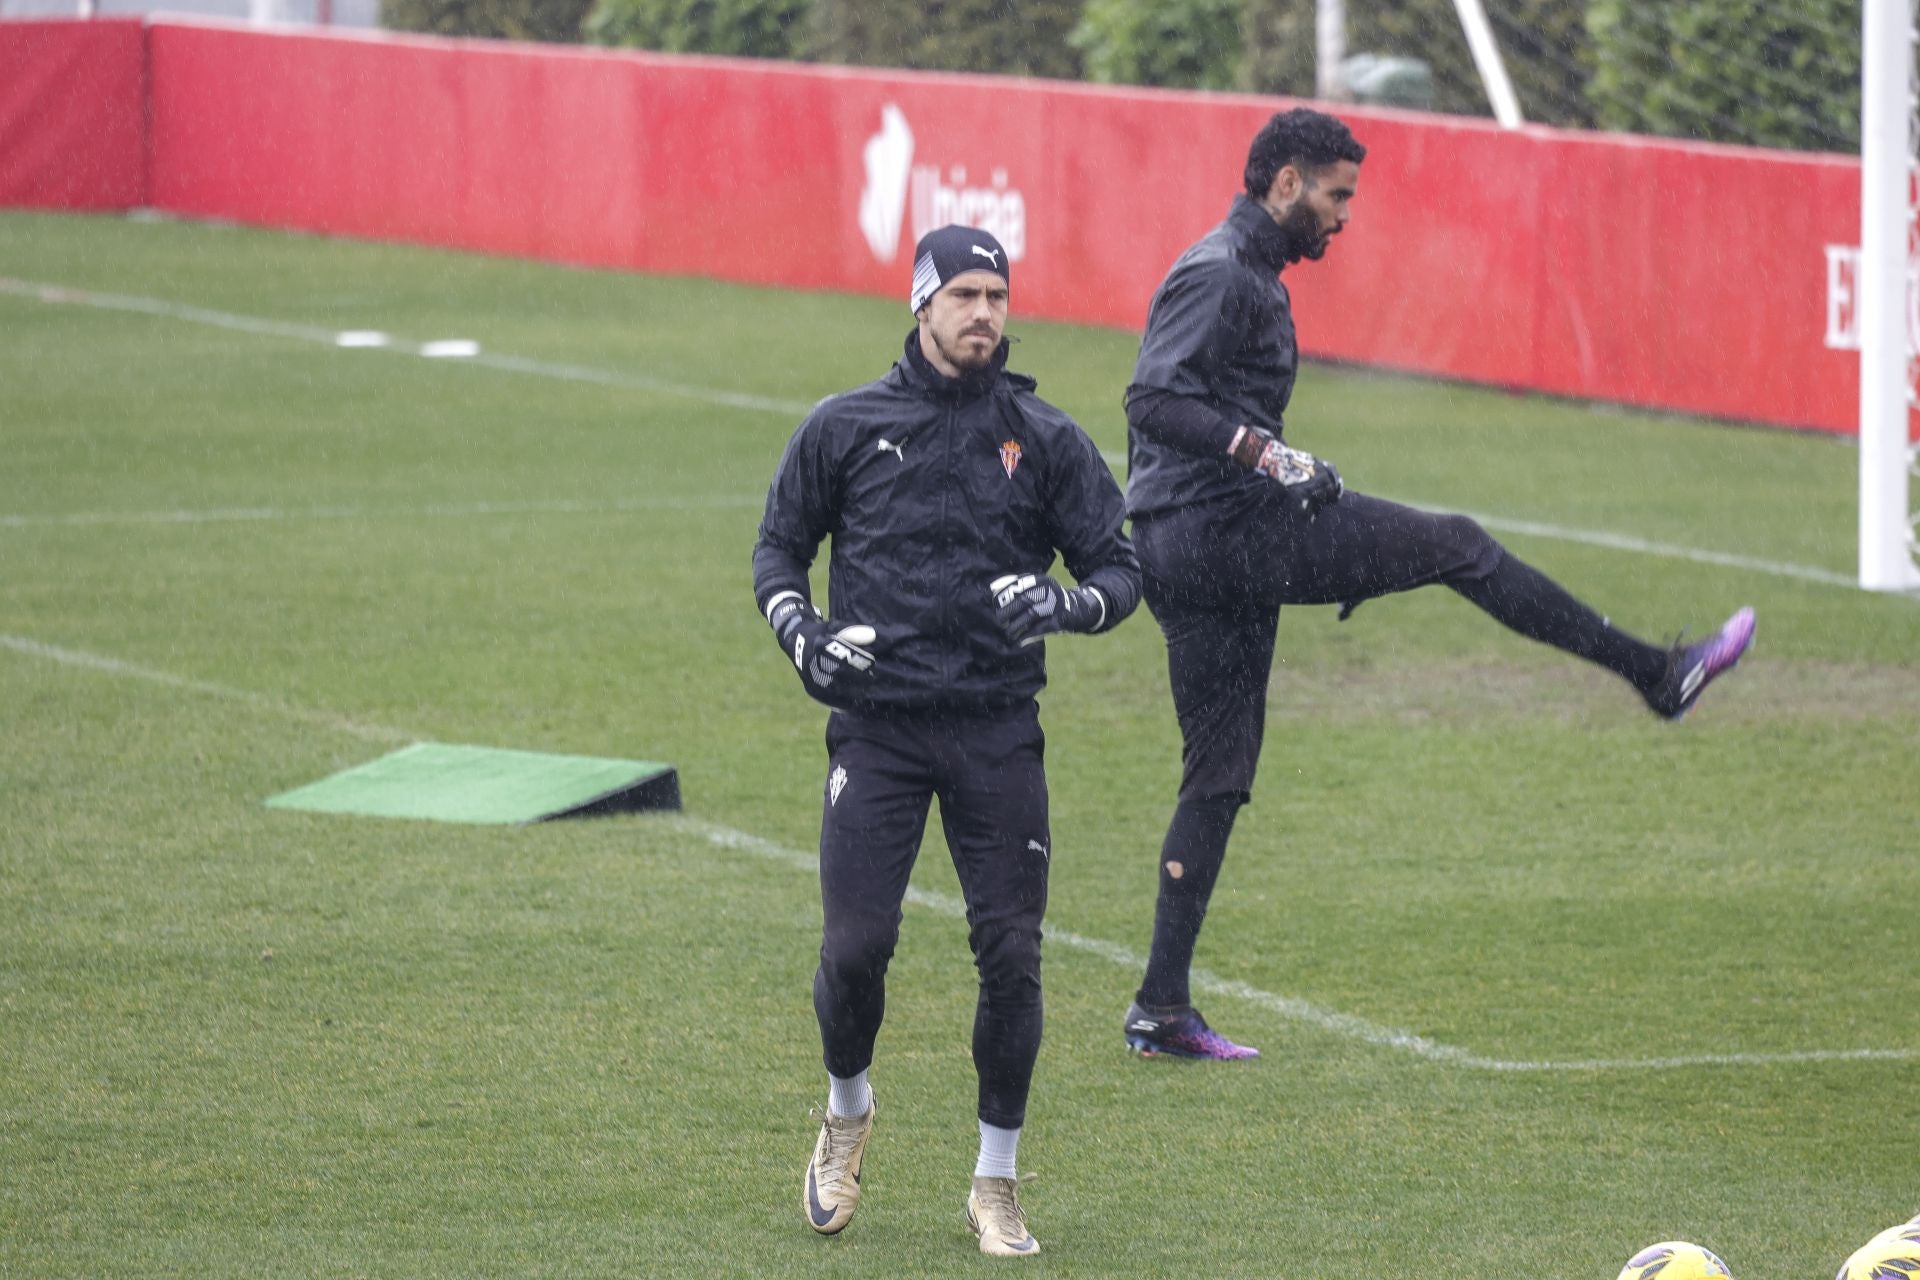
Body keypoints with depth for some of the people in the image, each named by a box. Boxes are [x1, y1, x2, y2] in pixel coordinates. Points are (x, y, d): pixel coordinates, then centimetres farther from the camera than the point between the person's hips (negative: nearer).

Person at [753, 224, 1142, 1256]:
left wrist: (1066, 605, -15)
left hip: (996, 732, 1)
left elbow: (1119, 570, 7)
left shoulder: (1045, 439, 5)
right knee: (855, 944, -8)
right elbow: (778, 548, 14)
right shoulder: (845, 427, 4)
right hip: (876, 722, -1)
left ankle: (995, 1186, 9)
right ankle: (846, 1110, 23)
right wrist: (800, 633, -6)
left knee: (1010, 953, -4)